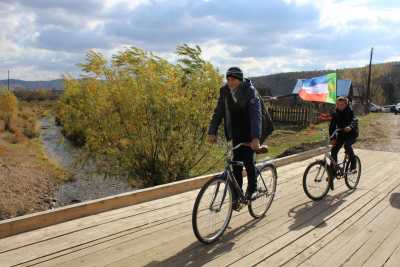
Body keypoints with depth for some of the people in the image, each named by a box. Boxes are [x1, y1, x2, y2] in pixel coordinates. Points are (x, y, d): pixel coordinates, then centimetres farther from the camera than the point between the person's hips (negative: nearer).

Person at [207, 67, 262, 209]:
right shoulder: (224, 92, -6)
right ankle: (236, 195, 11)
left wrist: (256, 137, -40)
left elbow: (256, 114, -28)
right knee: (236, 163, 2)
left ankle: (252, 188, 15)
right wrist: (212, 132, -17)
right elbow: (218, 112, -5)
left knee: (248, 161, -10)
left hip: (249, 134, -4)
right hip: (236, 133, 4)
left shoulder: (250, 92, -19)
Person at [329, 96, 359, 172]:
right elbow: (332, 126, -7)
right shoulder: (335, 114, -2)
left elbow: (354, 121, -28)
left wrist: (350, 127, -50)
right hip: (341, 134, 4)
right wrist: (332, 138, -19)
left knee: (347, 145, -32)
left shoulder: (350, 112, -11)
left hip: (351, 133, -4)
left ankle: (353, 163, -13)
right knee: (334, 150, -8)